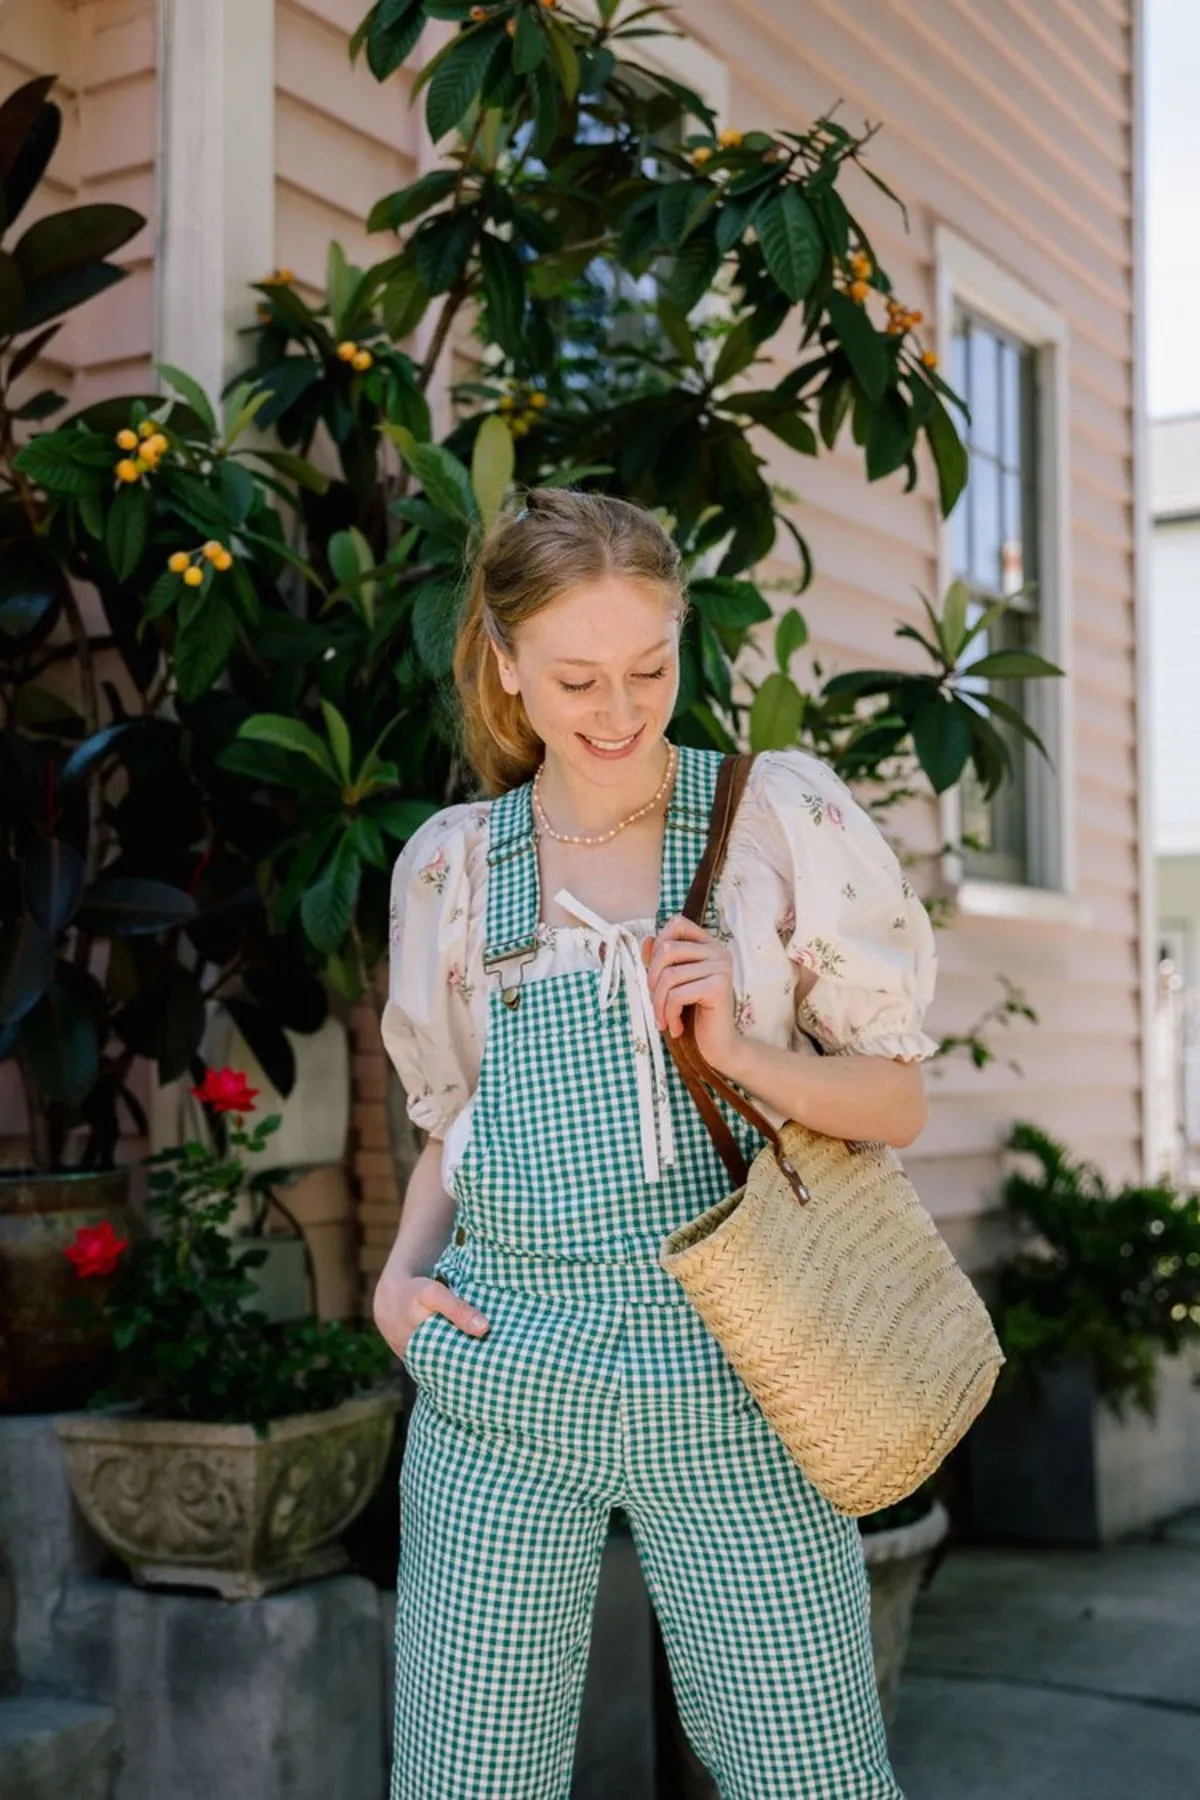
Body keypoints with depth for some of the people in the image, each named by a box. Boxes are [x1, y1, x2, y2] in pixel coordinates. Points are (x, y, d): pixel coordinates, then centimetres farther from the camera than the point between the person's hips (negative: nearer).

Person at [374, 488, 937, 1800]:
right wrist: (402, 1271, 0)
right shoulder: (448, 864, 6)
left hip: (736, 1390, -1)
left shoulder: (783, 817, -1)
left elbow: (898, 1102, 2)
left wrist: (736, 1050, -15)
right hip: (503, 1382, 2)